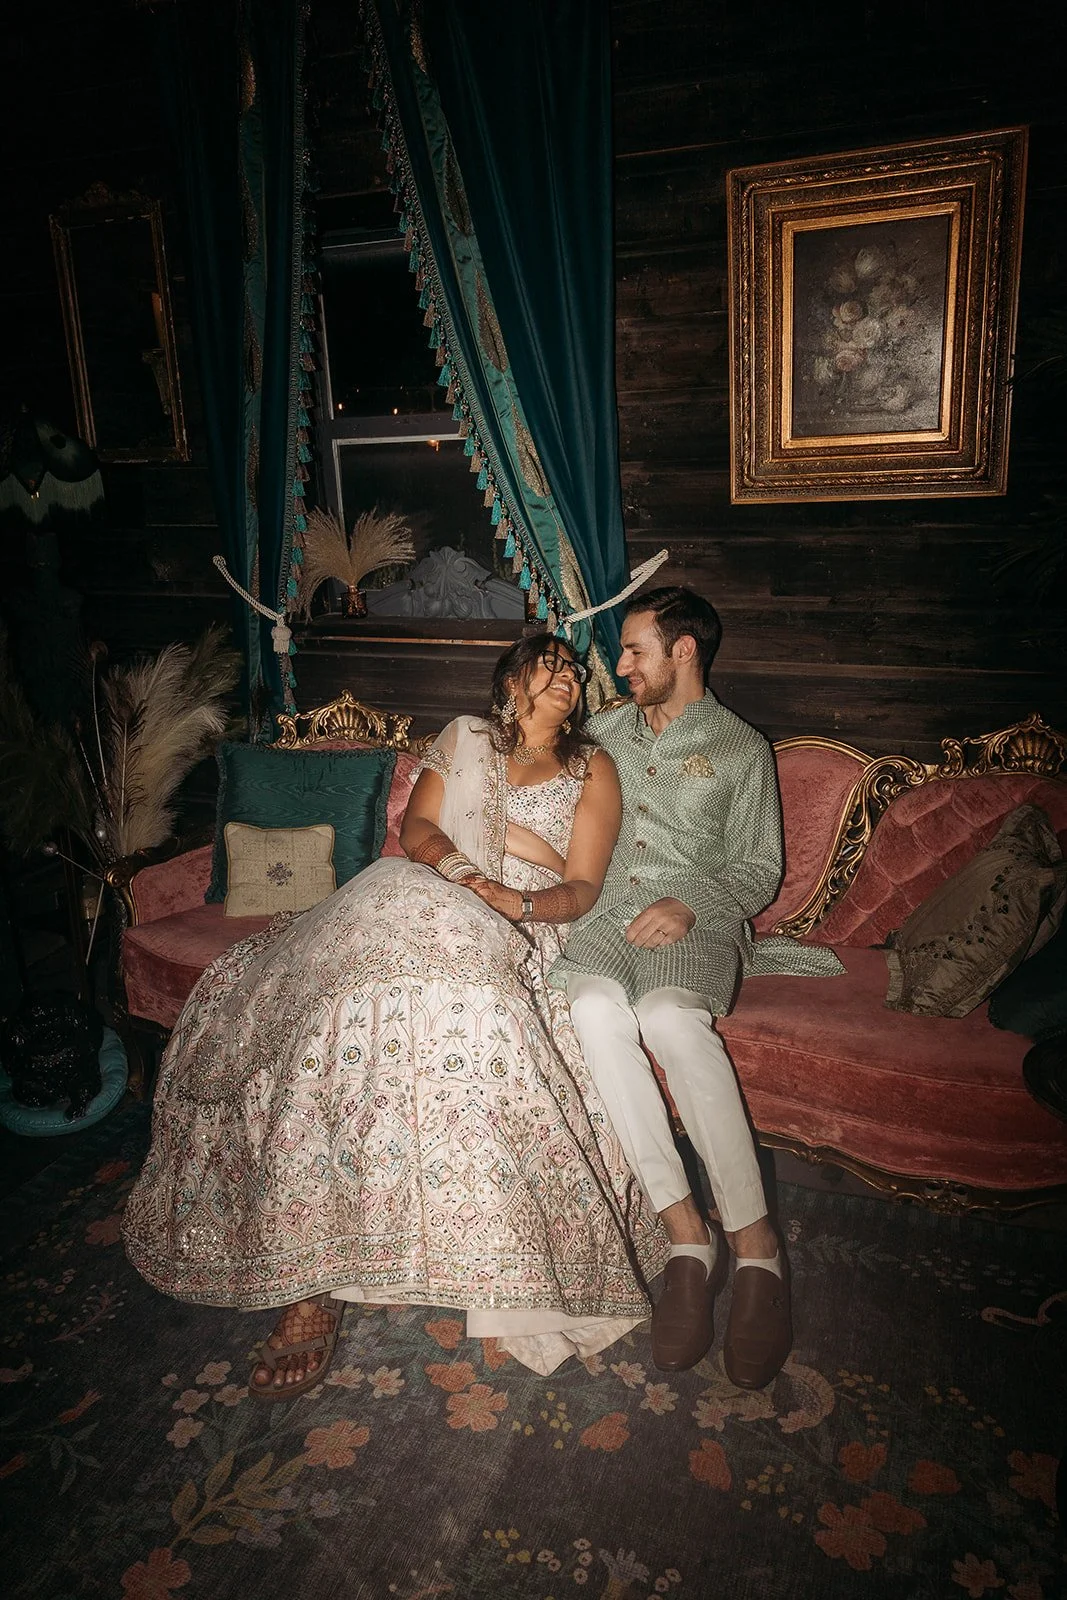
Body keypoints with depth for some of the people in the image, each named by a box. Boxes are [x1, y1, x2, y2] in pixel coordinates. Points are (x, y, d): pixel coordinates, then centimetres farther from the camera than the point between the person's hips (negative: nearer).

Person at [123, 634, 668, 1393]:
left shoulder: (593, 769, 19)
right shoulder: (464, 737, 24)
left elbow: (582, 889, 7)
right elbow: (417, 828, 11)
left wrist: (518, 900, -14)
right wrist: (457, 865, -12)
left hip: (519, 931, -2)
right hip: (419, 900, 2)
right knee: (348, 997, -30)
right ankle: (315, 1280, -26)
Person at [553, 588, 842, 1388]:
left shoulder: (742, 749, 9)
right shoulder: (606, 731, 20)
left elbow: (759, 869, 7)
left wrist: (692, 902, -12)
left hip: (697, 921, -3)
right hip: (607, 912, 3)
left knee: (670, 1015, -38)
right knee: (596, 1009, -34)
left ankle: (756, 1242, -33)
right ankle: (686, 1233, -31)